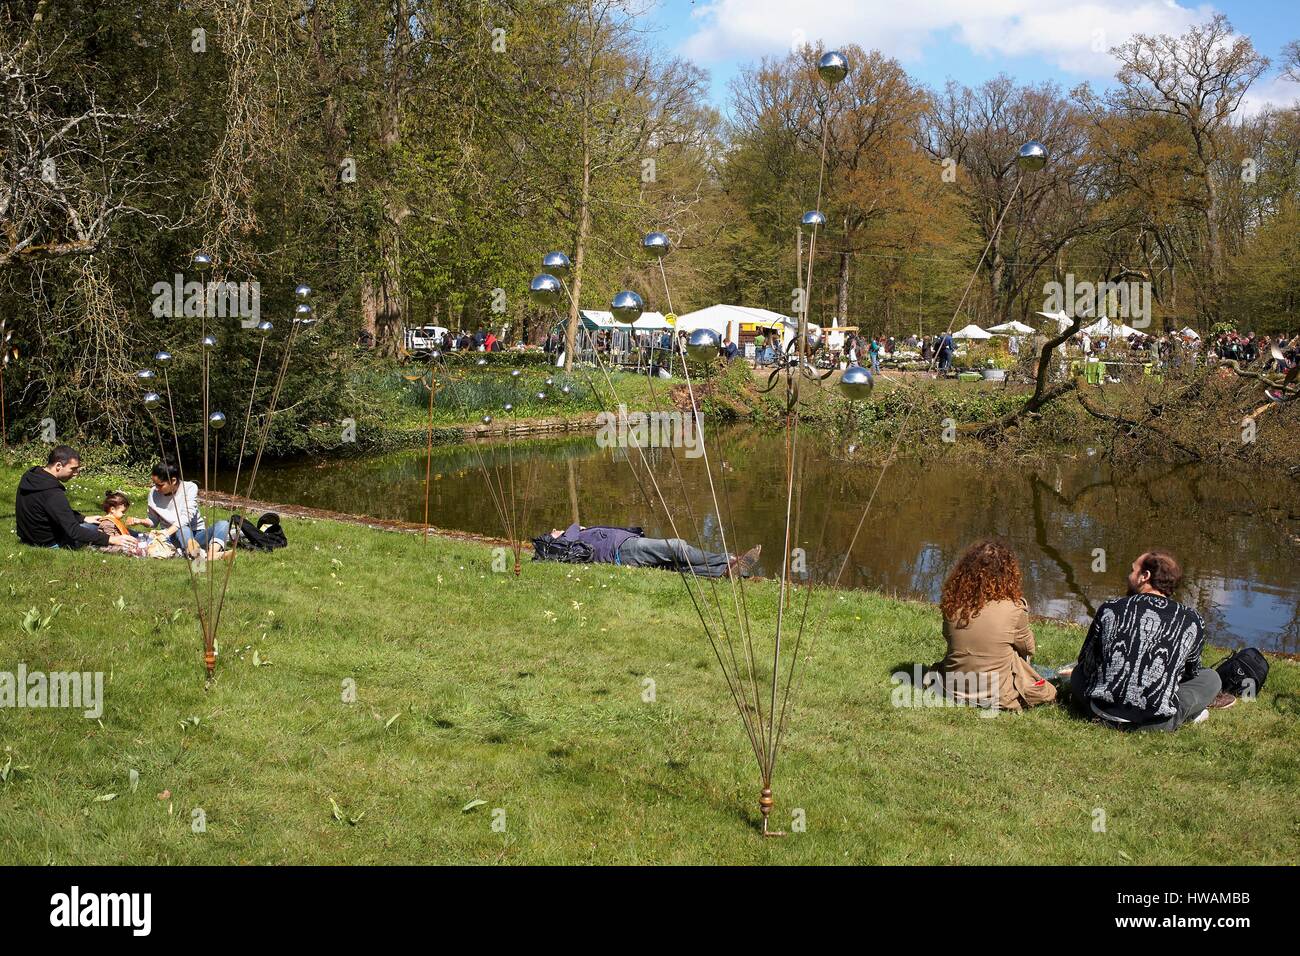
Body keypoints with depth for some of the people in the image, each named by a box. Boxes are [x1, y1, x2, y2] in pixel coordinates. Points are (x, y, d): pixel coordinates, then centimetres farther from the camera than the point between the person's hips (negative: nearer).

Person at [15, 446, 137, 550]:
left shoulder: (30, 476, -3)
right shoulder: (53, 494, -32)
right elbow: (74, 532, -31)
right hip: (49, 543, -9)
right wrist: (110, 539, -30)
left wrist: (83, 519, 12)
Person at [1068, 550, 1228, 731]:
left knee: (1078, 672, 32)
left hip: (1104, 713, 0)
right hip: (1157, 723, 0)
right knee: (1211, 678, 22)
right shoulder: (1192, 621, 1)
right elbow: (1192, 672, 19)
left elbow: (1085, 661, 16)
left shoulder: (1110, 609, 2)